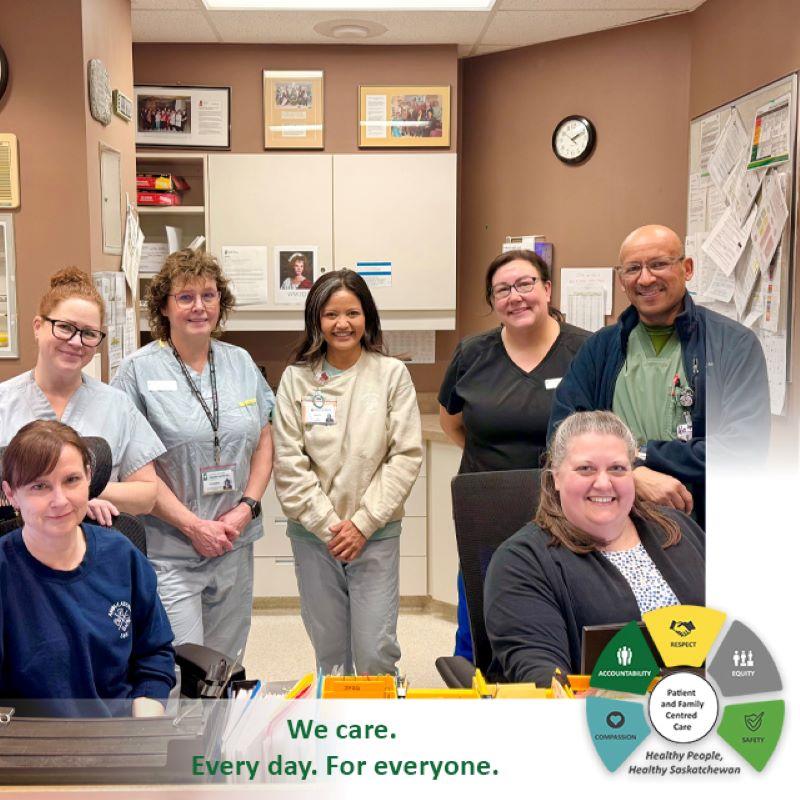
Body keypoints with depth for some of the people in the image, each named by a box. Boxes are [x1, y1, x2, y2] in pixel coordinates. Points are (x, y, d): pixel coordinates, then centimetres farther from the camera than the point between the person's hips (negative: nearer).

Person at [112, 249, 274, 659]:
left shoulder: (241, 363, 8)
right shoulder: (139, 370, -6)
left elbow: (264, 442, 10)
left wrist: (247, 507, -4)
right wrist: (193, 525, -14)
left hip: (235, 547, 5)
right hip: (167, 552, -4)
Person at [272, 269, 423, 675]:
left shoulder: (392, 374, -1)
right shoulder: (296, 378, 1)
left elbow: (406, 455, -4)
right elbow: (288, 464, -2)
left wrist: (363, 523, -9)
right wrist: (327, 525, -8)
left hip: (376, 534, -1)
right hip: (313, 534, 1)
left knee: (375, 652, -2)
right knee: (330, 652, 11)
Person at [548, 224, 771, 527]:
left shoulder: (735, 343, 3)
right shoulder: (600, 348, 12)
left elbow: (744, 448, -7)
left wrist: (638, 456, -7)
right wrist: (634, 474, -14)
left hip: (702, 524, -2)